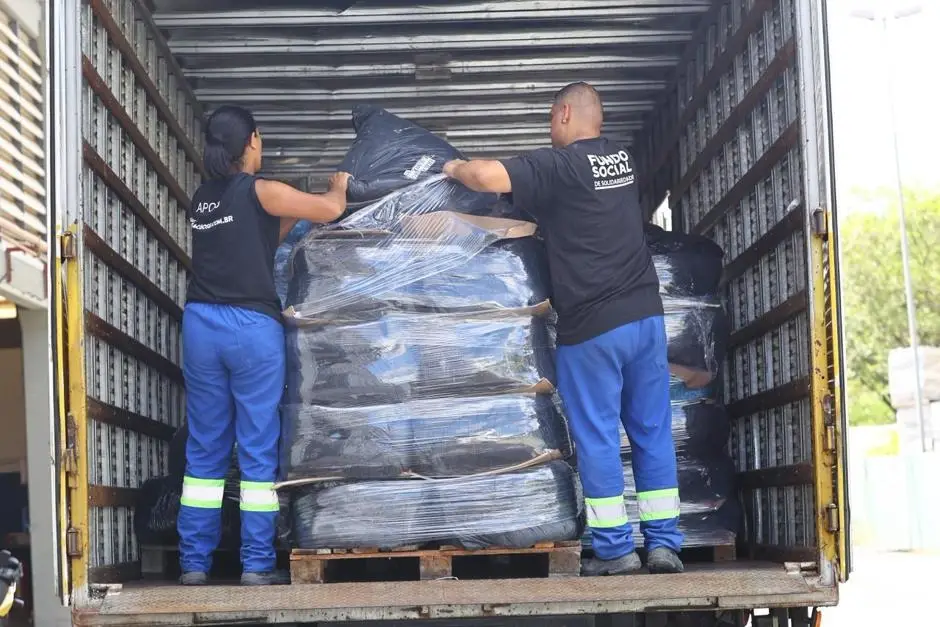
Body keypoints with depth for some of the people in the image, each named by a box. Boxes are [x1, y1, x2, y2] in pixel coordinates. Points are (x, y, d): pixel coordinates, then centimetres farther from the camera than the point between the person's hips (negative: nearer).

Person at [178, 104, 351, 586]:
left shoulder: (201, 199, 14)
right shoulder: (259, 191, -5)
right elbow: (330, 210, -6)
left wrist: (294, 215, 26)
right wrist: (338, 186, 14)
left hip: (201, 323, 5)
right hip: (251, 326, -5)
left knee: (204, 447, 8)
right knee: (257, 448, 0)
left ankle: (194, 562, 8)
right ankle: (257, 565, 1)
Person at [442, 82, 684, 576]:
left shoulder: (558, 165, -9)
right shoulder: (623, 159, 14)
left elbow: (488, 177, -19)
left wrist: (455, 168, 1)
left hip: (592, 326, -6)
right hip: (646, 314, 6)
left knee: (597, 436, 1)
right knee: (653, 430, 7)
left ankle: (614, 549, 3)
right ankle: (664, 543, 8)